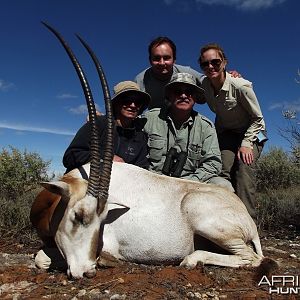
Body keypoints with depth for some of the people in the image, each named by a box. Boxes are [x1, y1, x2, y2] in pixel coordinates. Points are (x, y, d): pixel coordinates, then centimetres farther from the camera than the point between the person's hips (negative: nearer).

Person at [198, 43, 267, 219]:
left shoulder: (241, 86, -24)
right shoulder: (205, 85, -10)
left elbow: (257, 118, -13)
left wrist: (246, 143, -19)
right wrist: (218, 135, 5)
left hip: (251, 132, -4)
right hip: (227, 133, 4)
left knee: (244, 169, -24)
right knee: (224, 171, -17)